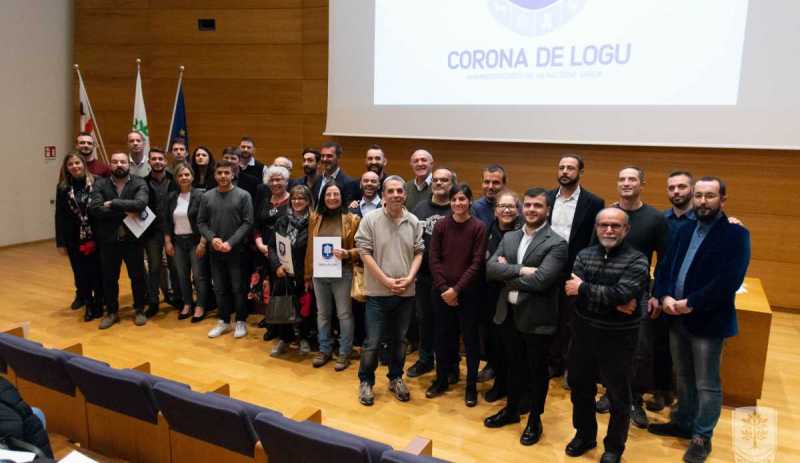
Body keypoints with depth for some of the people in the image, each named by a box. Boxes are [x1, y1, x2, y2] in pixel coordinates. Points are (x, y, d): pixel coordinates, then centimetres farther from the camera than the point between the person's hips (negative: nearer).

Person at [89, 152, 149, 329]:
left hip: (132, 239, -2)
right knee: (109, 278, 12)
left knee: (137, 276, 9)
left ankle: (139, 310, 26)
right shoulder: (101, 185, 1)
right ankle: (111, 312, 29)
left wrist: (113, 204, -18)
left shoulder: (139, 183, -4)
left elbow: (140, 204, -23)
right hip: (108, 240, 2)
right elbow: (94, 208, -14)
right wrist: (124, 211, -20)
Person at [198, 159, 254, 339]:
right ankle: (224, 321, 26)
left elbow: (247, 223, -9)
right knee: (220, 288, 12)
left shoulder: (243, 196, -5)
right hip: (215, 251, 3)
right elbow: (201, 222, 7)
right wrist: (212, 238, -11)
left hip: (236, 250, -3)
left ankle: (241, 321, 19)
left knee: (238, 288, 4)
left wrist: (231, 242, -17)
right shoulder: (207, 196, 5)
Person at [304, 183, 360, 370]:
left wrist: (347, 254, -22)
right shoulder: (315, 219, 6)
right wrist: (308, 275, 10)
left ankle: (344, 353, 16)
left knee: (344, 314, 4)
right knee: (322, 313, 14)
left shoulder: (352, 219, -5)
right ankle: (324, 350, 28)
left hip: (342, 274, -4)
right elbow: (310, 249, 10)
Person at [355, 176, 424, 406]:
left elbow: (418, 252, 6)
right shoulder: (370, 220, -7)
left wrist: (409, 278, -8)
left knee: (399, 339, 16)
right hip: (378, 292, -3)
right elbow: (365, 252, -9)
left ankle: (396, 378, 33)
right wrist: (386, 280, -13)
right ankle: (366, 381, 22)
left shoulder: (414, 222, 3)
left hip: (406, 292, 3)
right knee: (373, 342, 2)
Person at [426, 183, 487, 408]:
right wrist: (444, 289, -9)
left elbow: (477, 263, -9)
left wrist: (457, 289, -14)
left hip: (467, 292, -2)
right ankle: (441, 380, 29)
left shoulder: (478, 227, -7)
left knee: (470, 339, 7)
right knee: (442, 337, 12)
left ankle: (471, 386, 21)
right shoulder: (441, 226, 0)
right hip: (441, 292, 2)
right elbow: (434, 259, -1)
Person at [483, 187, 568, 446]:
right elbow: (490, 269, -7)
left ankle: (534, 420, 31)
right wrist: (520, 270, -21)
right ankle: (511, 410, 41)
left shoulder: (556, 244, -13)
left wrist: (507, 274, -13)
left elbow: (540, 280, -24)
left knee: (536, 371, 12)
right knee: (514, 366, 22)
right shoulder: (508, 238, 5)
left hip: (537, 318, -5)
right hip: (508, 314, 5)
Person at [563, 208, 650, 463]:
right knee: (580, 387, 17)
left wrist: (583, 288, -16)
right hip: (584, 332, 4)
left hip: (618, 337, -4)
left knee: (618, 395, 11)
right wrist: (613, 303, -23)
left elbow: (622, 294, -24)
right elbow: (573, 289, -13)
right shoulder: (584, 255, 2)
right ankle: (584, 435, 40)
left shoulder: (636, 260, -10)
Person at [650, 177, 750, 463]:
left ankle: (702, 438, 23)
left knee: (707, 384, 7)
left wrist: (691, 303, -20)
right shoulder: (685, 231, 11)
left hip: (708, 321, -6)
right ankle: (683, 423, 37)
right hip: (677, 318, 6)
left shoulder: (736, 234, -9)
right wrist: (664, 296, -9)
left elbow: (729, 280, -19)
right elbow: (667, 266, 9)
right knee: (683, 377, 20)